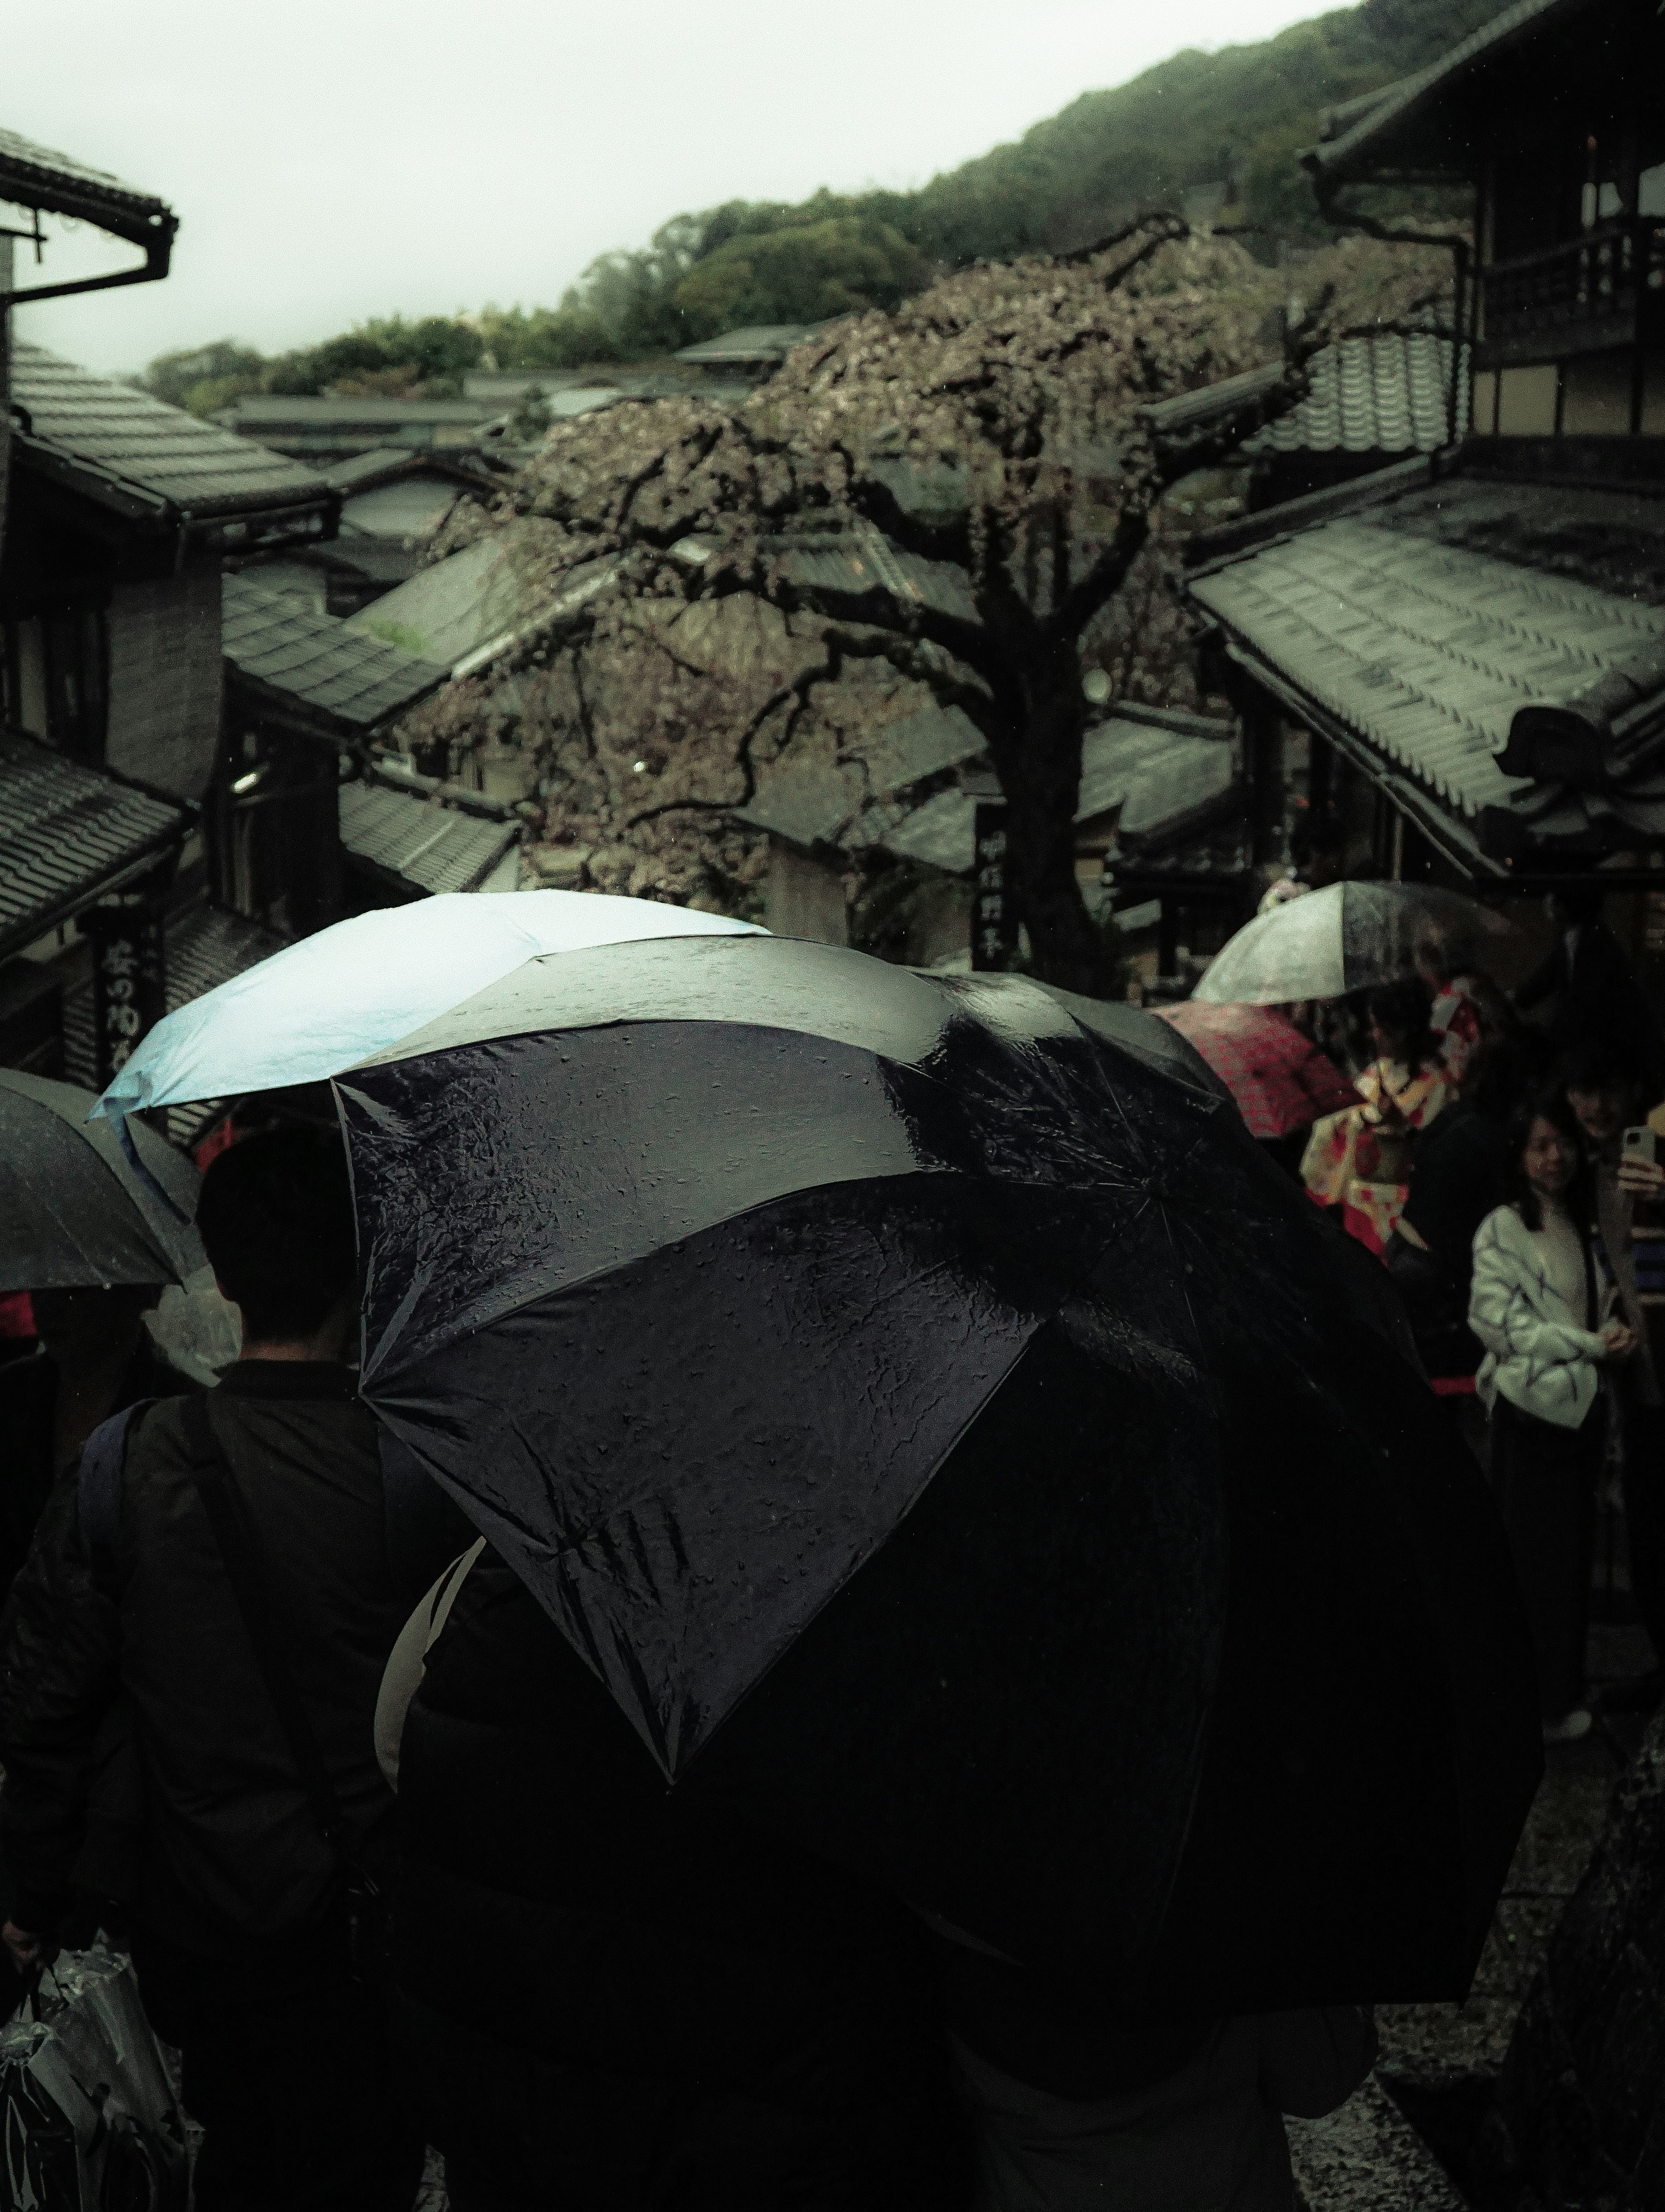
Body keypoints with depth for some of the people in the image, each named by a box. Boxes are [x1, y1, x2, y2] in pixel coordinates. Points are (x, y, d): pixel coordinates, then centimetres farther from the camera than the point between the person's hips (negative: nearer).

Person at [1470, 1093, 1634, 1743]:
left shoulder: (1585, 1226, 14)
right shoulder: (1501, 1230, -4)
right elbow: (1498, 1321, -11)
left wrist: (1613, 1339, -1)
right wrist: (1590, 1345, -13)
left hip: (1582, 1407, 6)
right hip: (1529, 1405, -6)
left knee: (1574, 1558, 9)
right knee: (1531, 1561, -3)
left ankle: (1562, 1696, 18)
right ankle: (1531, 1706, 5)